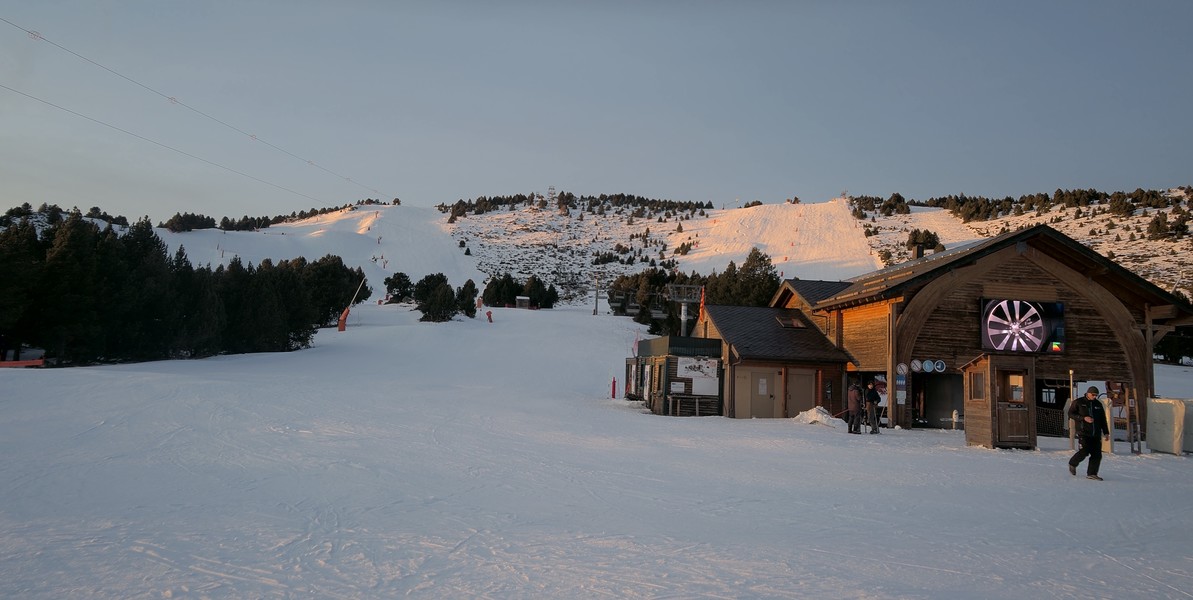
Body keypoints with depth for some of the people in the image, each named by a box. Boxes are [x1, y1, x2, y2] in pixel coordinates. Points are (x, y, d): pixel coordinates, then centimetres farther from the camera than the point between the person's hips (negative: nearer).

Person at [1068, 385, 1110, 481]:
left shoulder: (1098, 404, 15)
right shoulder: (1079, 402, 2)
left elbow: (1103, 420, 20)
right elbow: (1070, 413, -2)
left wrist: (1106, 432, 14)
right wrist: (1083, 418, -14)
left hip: (1096, 434, 5)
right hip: (1084, 432, -5)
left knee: (1097, 454, -3)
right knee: (1085, 450, -17)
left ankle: (1091, 474, 6)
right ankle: (1072, 464, 9)